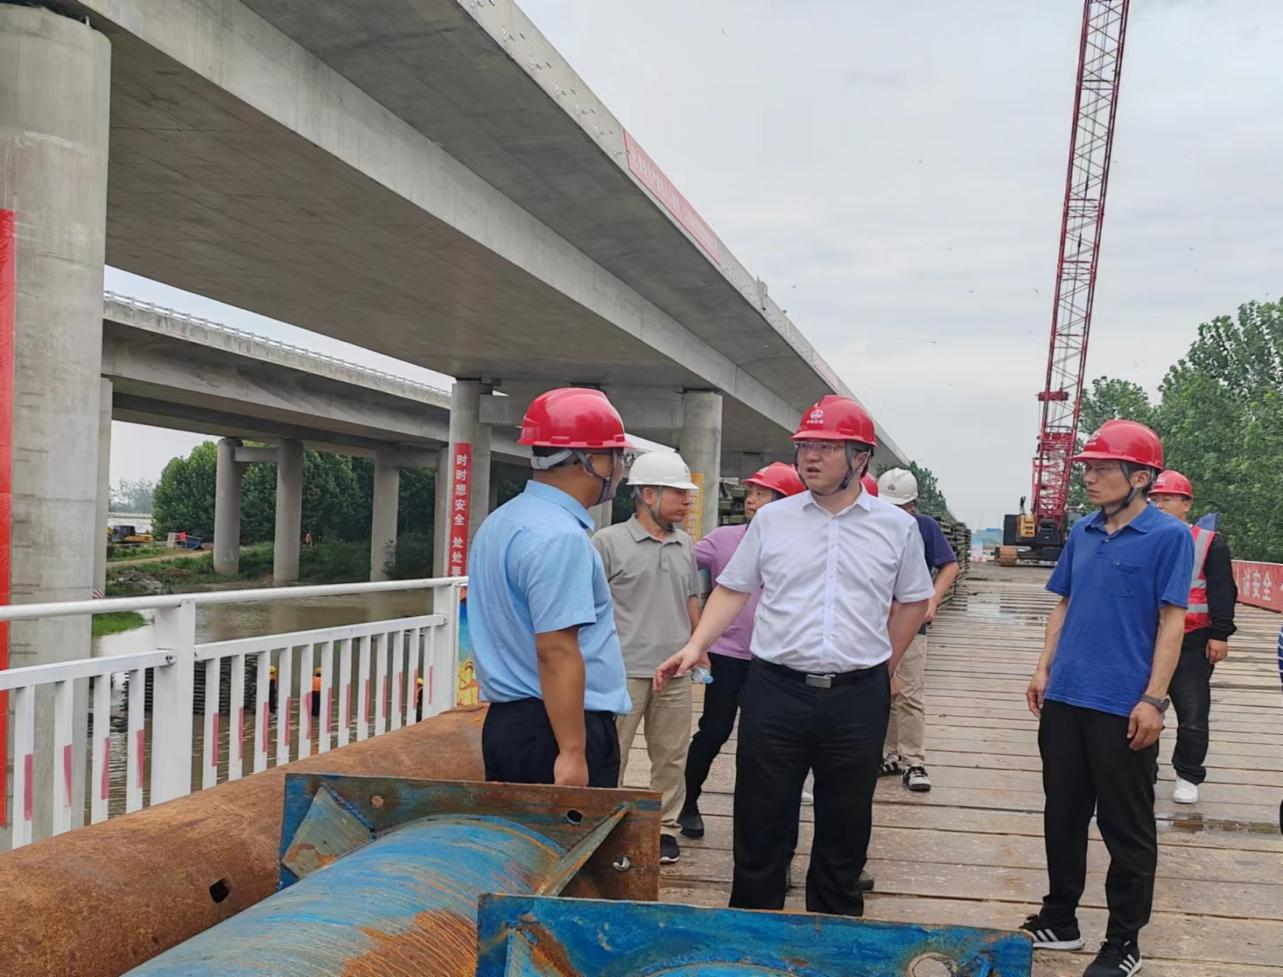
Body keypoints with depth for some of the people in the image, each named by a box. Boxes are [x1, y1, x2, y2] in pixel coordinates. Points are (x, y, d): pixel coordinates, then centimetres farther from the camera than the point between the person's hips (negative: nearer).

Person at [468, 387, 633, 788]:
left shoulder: (503, 520, 13)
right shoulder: (559, 536, -18)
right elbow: (556, 650, -24)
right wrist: (572, 753, -24)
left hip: (508, 722, 10)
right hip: (557, 728, -10)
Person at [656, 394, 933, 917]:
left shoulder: (896, 527, 2)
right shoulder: (771, 519, 3)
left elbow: (913, 601, 14)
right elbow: (732, 590, 7)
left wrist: (882, 667, 13)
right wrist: (696, 645, -5)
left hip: (857, 698, 0)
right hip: (776, 692, 0)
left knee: (844, 832, 12)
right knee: (761, 824, 6)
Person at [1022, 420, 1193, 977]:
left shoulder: (1168, 536, -8)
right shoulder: (1082, 532, 9)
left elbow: (1172, 621, -10)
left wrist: (1153, 700, -15)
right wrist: (1044, 669, 9)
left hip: (1124, 708, -6)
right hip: (1065, 700, 6)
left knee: (1127, 829, 6)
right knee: (1062, 815, 15)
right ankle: (1059, 921, 30)